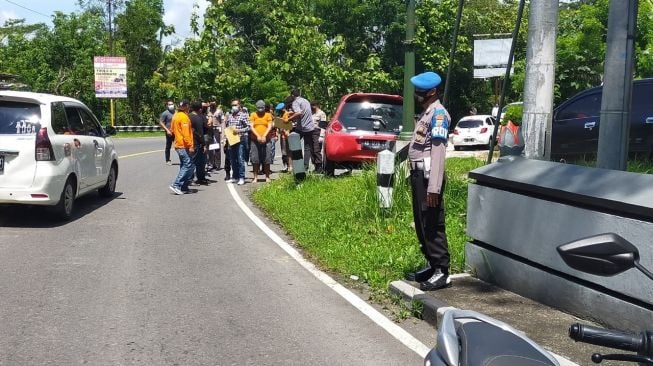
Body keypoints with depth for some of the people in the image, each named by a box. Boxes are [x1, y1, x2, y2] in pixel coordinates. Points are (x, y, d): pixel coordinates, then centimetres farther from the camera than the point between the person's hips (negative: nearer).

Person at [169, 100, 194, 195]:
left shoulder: (175, 116, 15)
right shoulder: (184, 117, -14)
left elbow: (172, 130, 23)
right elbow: (186, 133, -20)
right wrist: (190, 146, -21)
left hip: (178, 145, 10)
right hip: (184, 145, -10)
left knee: (184, 166, 13)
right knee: (188, 166, -10)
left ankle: (184, 187, 13)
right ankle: (176, 185, -15)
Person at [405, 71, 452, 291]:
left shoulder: (438, 113, -11)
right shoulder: (426, 112, 19)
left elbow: (438, 151, -19)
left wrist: (434, 187, -24)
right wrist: (415, 177, 13)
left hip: (428, 176, -10)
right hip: (418, 174, 10)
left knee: (432, 225, -7)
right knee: (421, 224, 15)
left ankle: (442, 272, -2)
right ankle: (432, 266, 26)